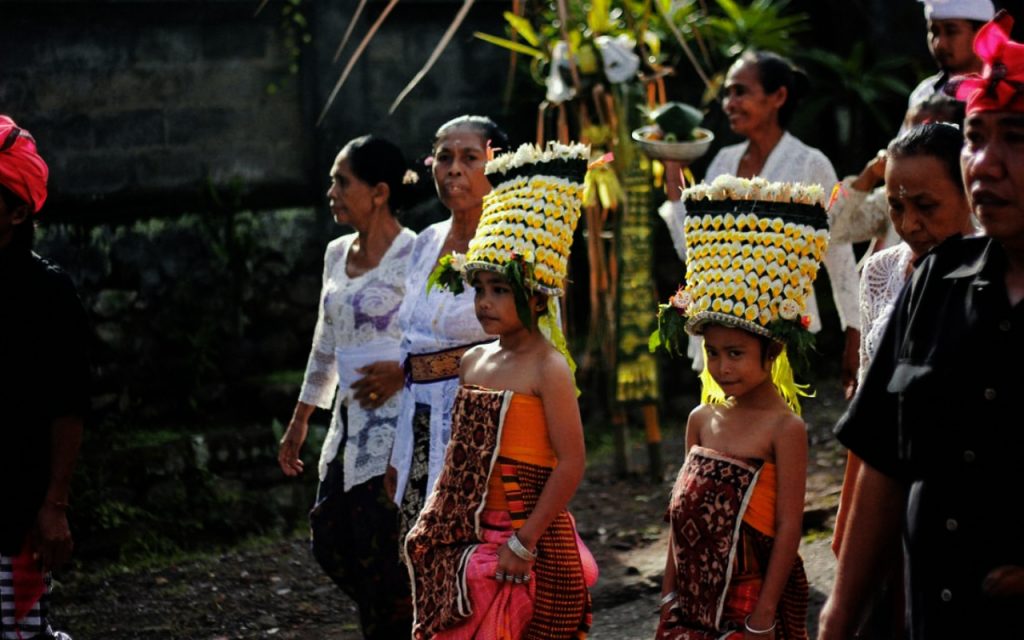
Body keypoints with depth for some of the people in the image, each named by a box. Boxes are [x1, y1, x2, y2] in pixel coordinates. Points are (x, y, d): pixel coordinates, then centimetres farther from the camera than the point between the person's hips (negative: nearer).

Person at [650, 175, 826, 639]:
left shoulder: (785, 429, -11)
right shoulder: (702, 419, 7)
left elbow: (788, 526, -12)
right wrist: (669, 598, 11)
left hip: (752, 598, -6)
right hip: (695, 602, 6)